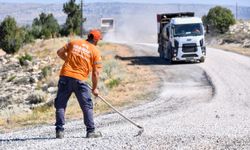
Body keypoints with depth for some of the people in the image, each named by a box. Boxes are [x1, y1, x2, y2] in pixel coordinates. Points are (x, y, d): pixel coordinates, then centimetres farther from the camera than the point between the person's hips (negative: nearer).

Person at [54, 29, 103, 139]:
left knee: (60, 105, 8)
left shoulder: (74, 43, 11)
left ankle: (59, 131, 4)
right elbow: (95, 73, 3)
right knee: (87, 106, 8)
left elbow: (60, 52, 14)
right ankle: (90, 131, 7)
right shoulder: (95, 52, 4)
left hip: (65, 77, 3)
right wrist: (95, 88, 14)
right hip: (79, 80, -2)